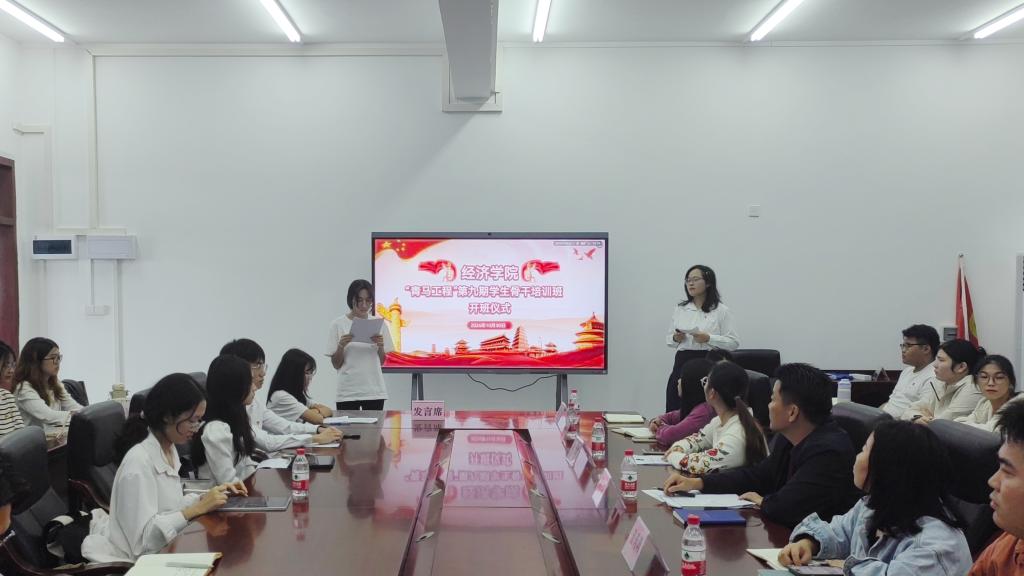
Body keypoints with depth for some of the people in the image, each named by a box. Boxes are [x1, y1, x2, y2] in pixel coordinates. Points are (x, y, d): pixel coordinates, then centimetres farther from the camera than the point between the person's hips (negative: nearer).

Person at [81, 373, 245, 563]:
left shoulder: (168, 448, 5)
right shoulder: (139, 462, -20)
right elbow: (143, 539, -22)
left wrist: (206, 497, -1)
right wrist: (198, 509, -24)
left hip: (162, 552, 8)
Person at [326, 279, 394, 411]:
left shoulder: (379, 324, 5)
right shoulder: (338, 324, -1)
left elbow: (382, 361, 10)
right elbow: (336, 364, 2)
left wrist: (380, 346, -8)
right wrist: (341, 346, -15)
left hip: (374, 391, 2)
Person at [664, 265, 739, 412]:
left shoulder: (721, 310, 0)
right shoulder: (680, 309, 12)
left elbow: (734, 342, -3)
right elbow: (669, 339, 19)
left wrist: (709, 339, -16)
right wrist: (676, 339, -4)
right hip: (682, 363, 4)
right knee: (675, 411, -3)